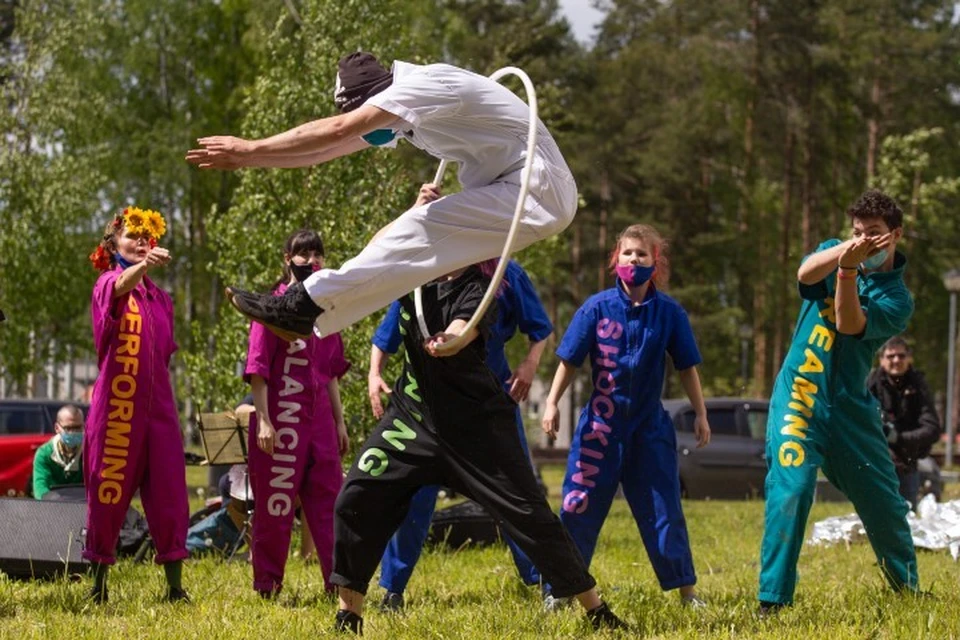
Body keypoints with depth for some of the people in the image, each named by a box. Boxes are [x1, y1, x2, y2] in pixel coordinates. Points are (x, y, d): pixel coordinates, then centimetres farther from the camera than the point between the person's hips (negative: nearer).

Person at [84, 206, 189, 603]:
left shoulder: (160, 297, 16)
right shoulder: (108, 283, -3)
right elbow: (123, 284, -28)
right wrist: (143, 265, -50)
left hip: (158, 407, 5)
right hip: (117, 405, -5)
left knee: (169, 494, -2)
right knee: (108, 492, 0)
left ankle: (175, 585, 0)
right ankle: (99, 583, 10)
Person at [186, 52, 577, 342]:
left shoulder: (426, 85, -18)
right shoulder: (399, 112, 13)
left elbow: (337, 130, -24)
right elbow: (329, 150, 13)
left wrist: (250, 149, -21)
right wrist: (246, 159, 5)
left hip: (537, 192, -11)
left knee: (418, 233, -19)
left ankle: (307, 305, -19)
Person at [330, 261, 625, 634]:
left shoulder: (478, 286, -16)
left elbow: (461, 331, -34)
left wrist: (446, 341, -56)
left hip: (478, 420, -4)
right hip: (414, 410, 4)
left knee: (526, 512, -4)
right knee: (357, 498, -7)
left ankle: (595, 609, 8)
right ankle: (348, 614, 7)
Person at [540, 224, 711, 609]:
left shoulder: (669, 313, -4)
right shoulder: (597, 307, -5)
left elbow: (686, 367, 4)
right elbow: (569, 360, 0)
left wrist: (700, 414, 5)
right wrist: (552, 403, -5)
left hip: (650, 426, 0)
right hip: (601, 423, 0)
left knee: (663, 509, 3)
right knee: (579, 508, 1)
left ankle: (686, 590, 12)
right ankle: (559, 589, 10)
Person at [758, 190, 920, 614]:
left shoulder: (897, 299, -2)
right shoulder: (834, 253, 4)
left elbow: (849, 324, -19)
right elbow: (805, 274, -20)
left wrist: (848, 269, -31)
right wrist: (845, 250, -37)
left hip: (851, 408, 1)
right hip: (798, 399, -1)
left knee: (883, 500, 8)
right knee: (791, 488, -18)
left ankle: (906, 589, 29)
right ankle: (773, 600, -16)